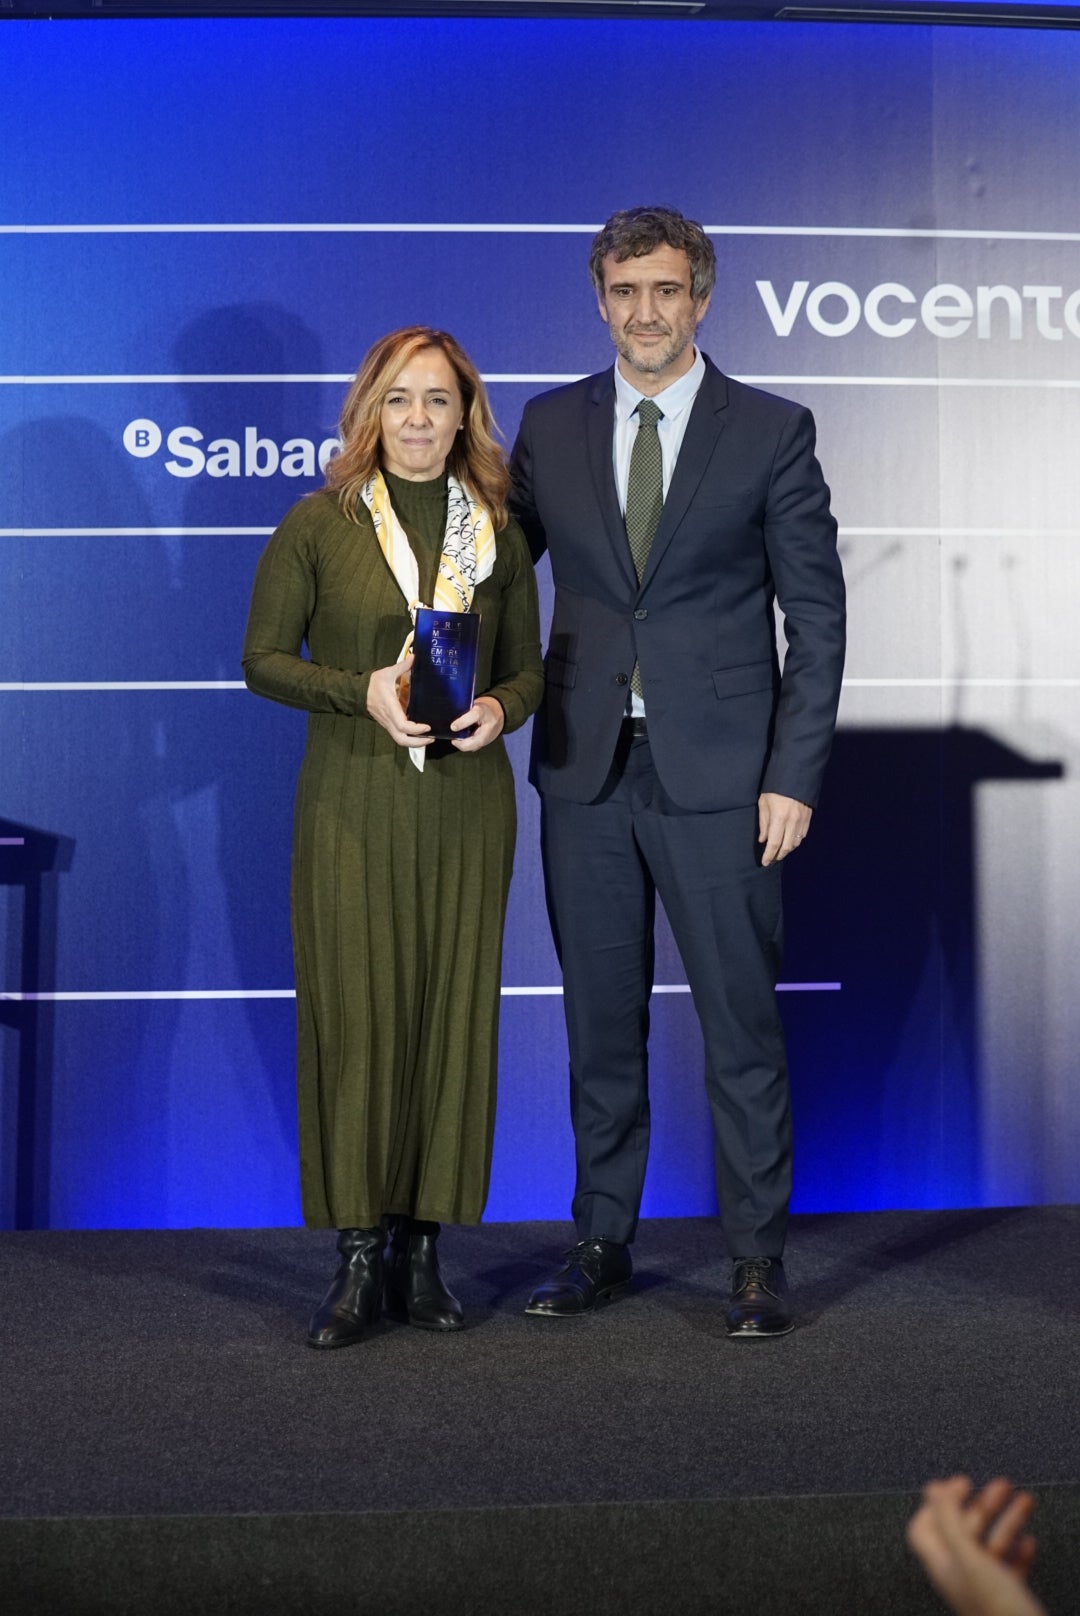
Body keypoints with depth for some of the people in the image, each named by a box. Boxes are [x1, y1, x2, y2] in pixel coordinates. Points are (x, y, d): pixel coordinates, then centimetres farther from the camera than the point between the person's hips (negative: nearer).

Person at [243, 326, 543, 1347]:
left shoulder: (500, 530, 10)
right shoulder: (320, 522, 2)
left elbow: (529, 666, 14)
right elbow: (262, 658, 2)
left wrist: (500, 709, -8)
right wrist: (362, 690, -14)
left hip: (467, 801, 3)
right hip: (353, 801, -2)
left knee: (453, 1015, 3)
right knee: (353, 1017, -3)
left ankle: (422, 1247, 13)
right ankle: (358, 1256, 6)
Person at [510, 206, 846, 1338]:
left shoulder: (771, 431, 0)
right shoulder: (550, 427, 8)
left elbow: (817, 617, -1)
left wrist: (794, 776, -7)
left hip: (718, 776, -3)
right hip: (587, 774, 3)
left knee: (740, 1022, 1)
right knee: (600, 1022, 10)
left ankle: (757, 1262, 13)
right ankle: (602, 1245, 23)